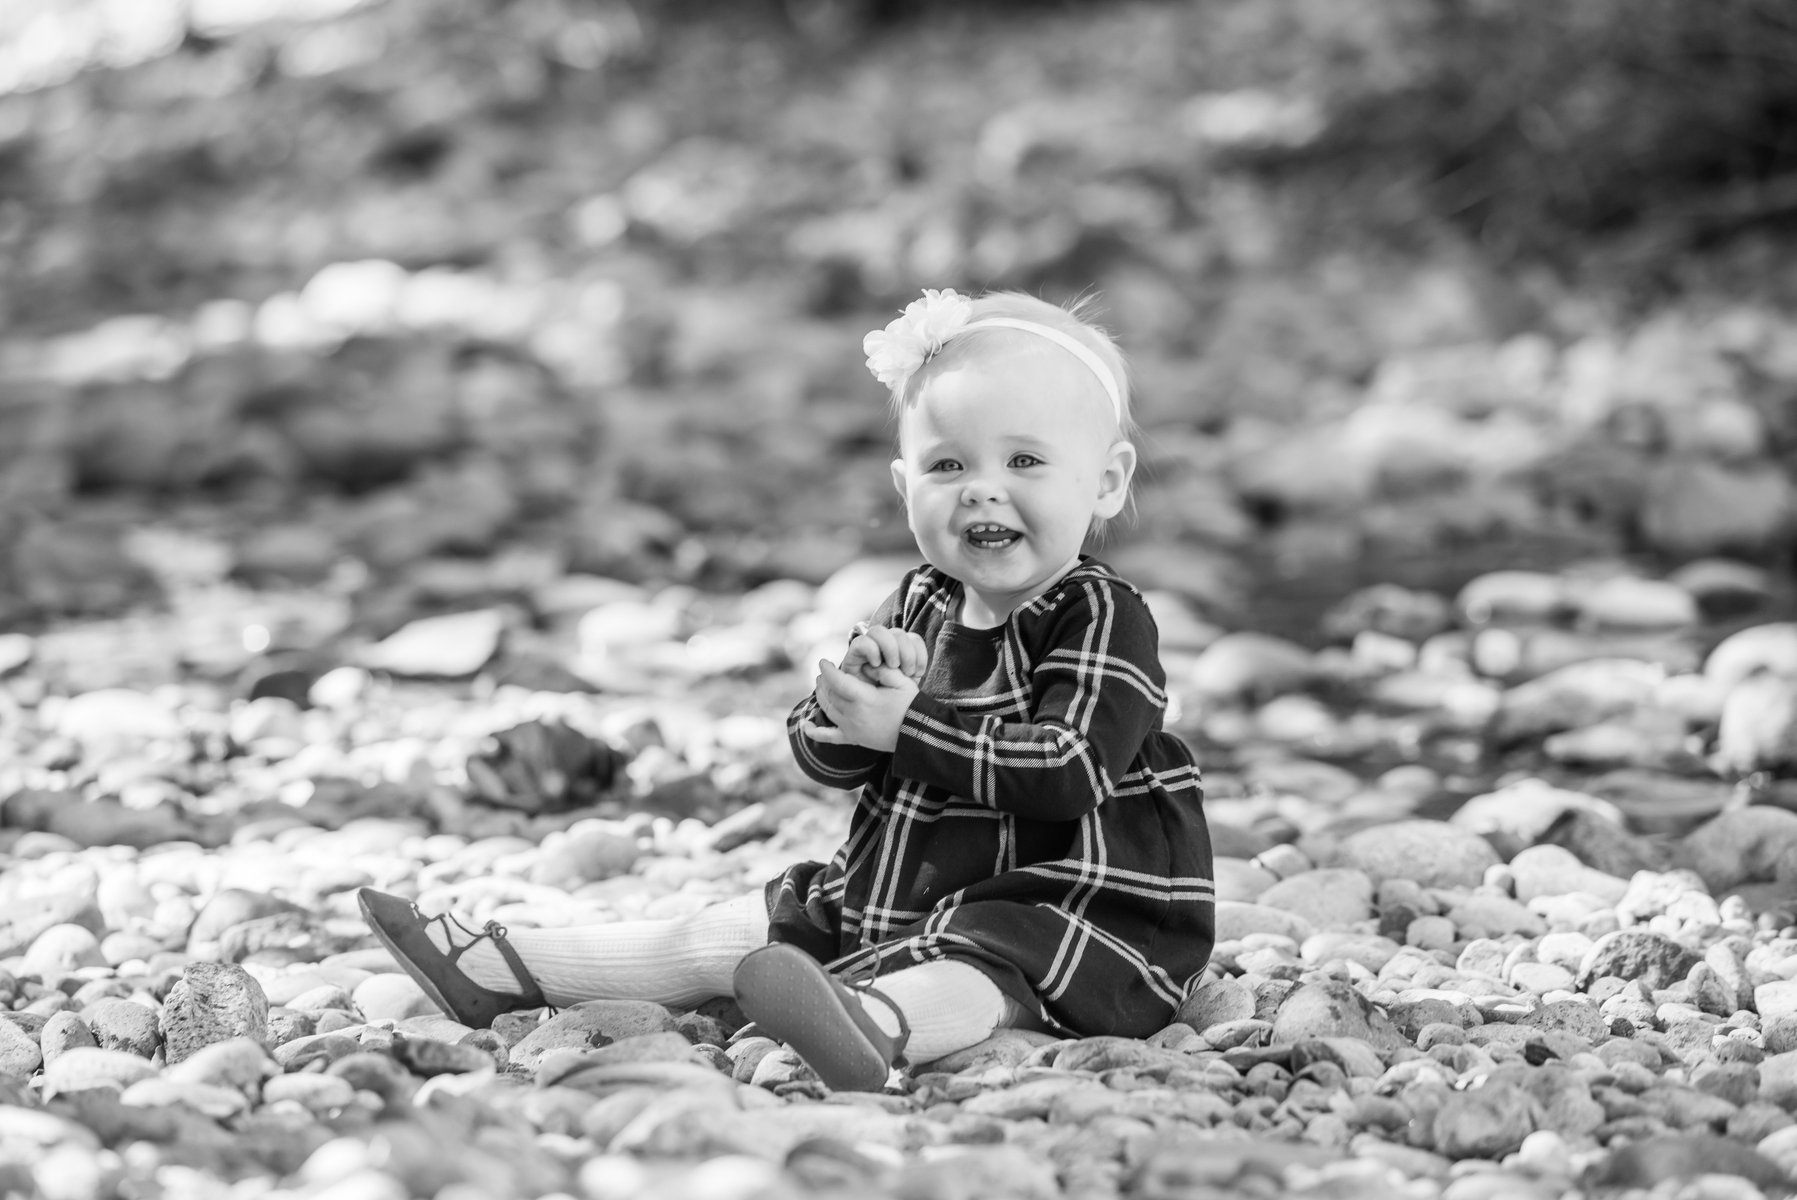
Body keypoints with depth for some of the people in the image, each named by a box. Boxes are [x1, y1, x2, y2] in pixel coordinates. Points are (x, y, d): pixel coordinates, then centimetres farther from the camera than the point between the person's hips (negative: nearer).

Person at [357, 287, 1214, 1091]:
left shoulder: (1101, 621, -13)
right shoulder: (917, 608, 9)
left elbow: (1066, 772, -26)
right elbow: (824, 754, 7)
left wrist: (906, 724, -22)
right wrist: (849, 700, -18)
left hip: (1055, 920, -8)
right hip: (884, 899, 8)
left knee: (957, 983, -40)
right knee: (716, 938, 9)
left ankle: (872, 1028, -72)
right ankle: (497, 970, 12)